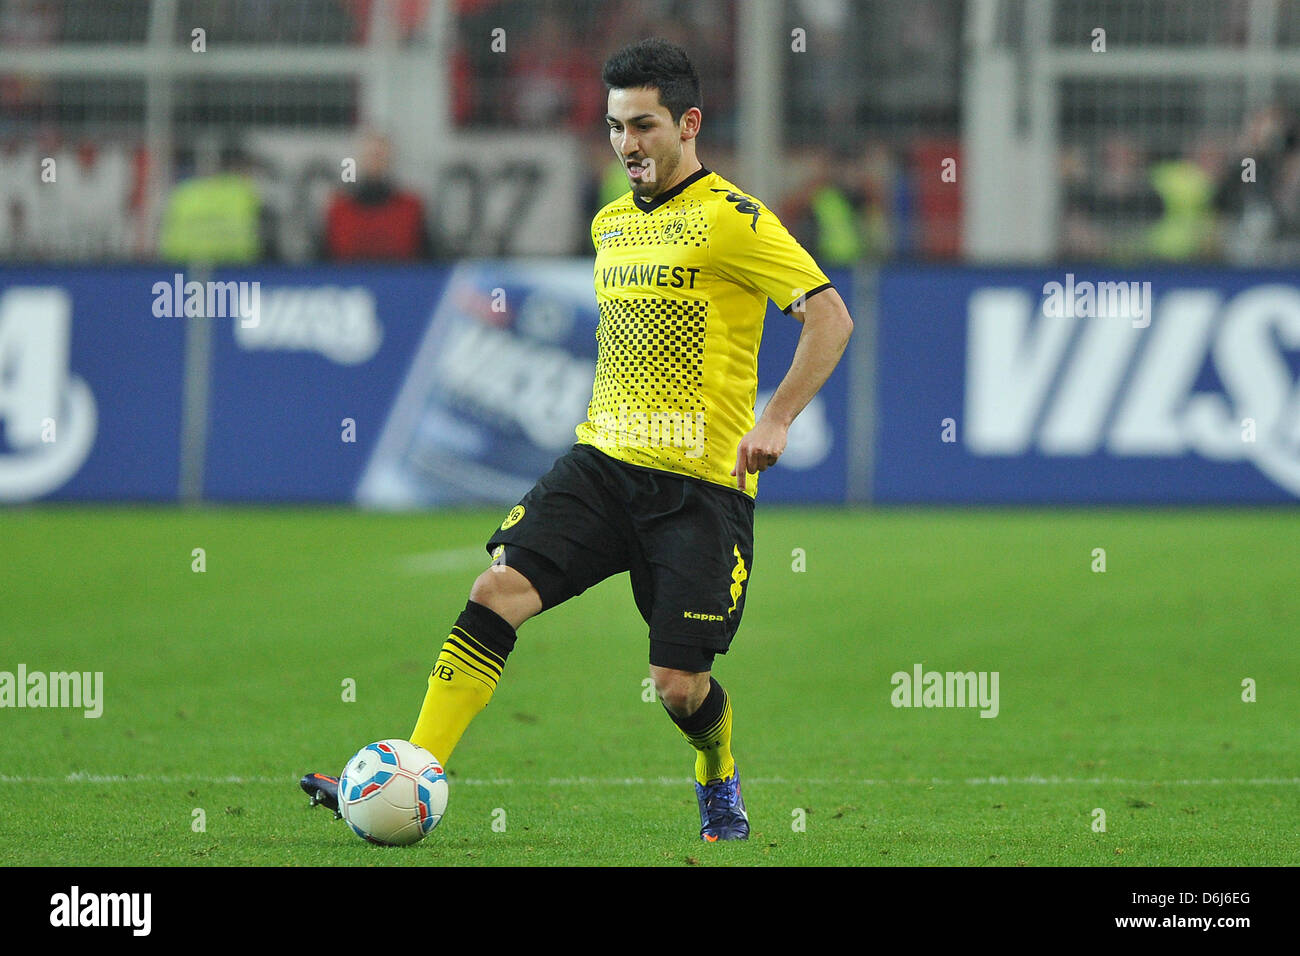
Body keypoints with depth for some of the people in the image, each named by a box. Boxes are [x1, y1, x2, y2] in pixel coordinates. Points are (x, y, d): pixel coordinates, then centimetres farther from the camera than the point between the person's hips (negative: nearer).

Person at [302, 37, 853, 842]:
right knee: (499, 589, -15)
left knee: (681, 685, -4)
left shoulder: (732, 219, -8)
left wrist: (776, 421, -22)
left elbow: (831, 317, -13)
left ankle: (720, 787, 31)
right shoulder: (610, 223, 15)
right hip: (604, 463, 6)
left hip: (701, 481, -6)